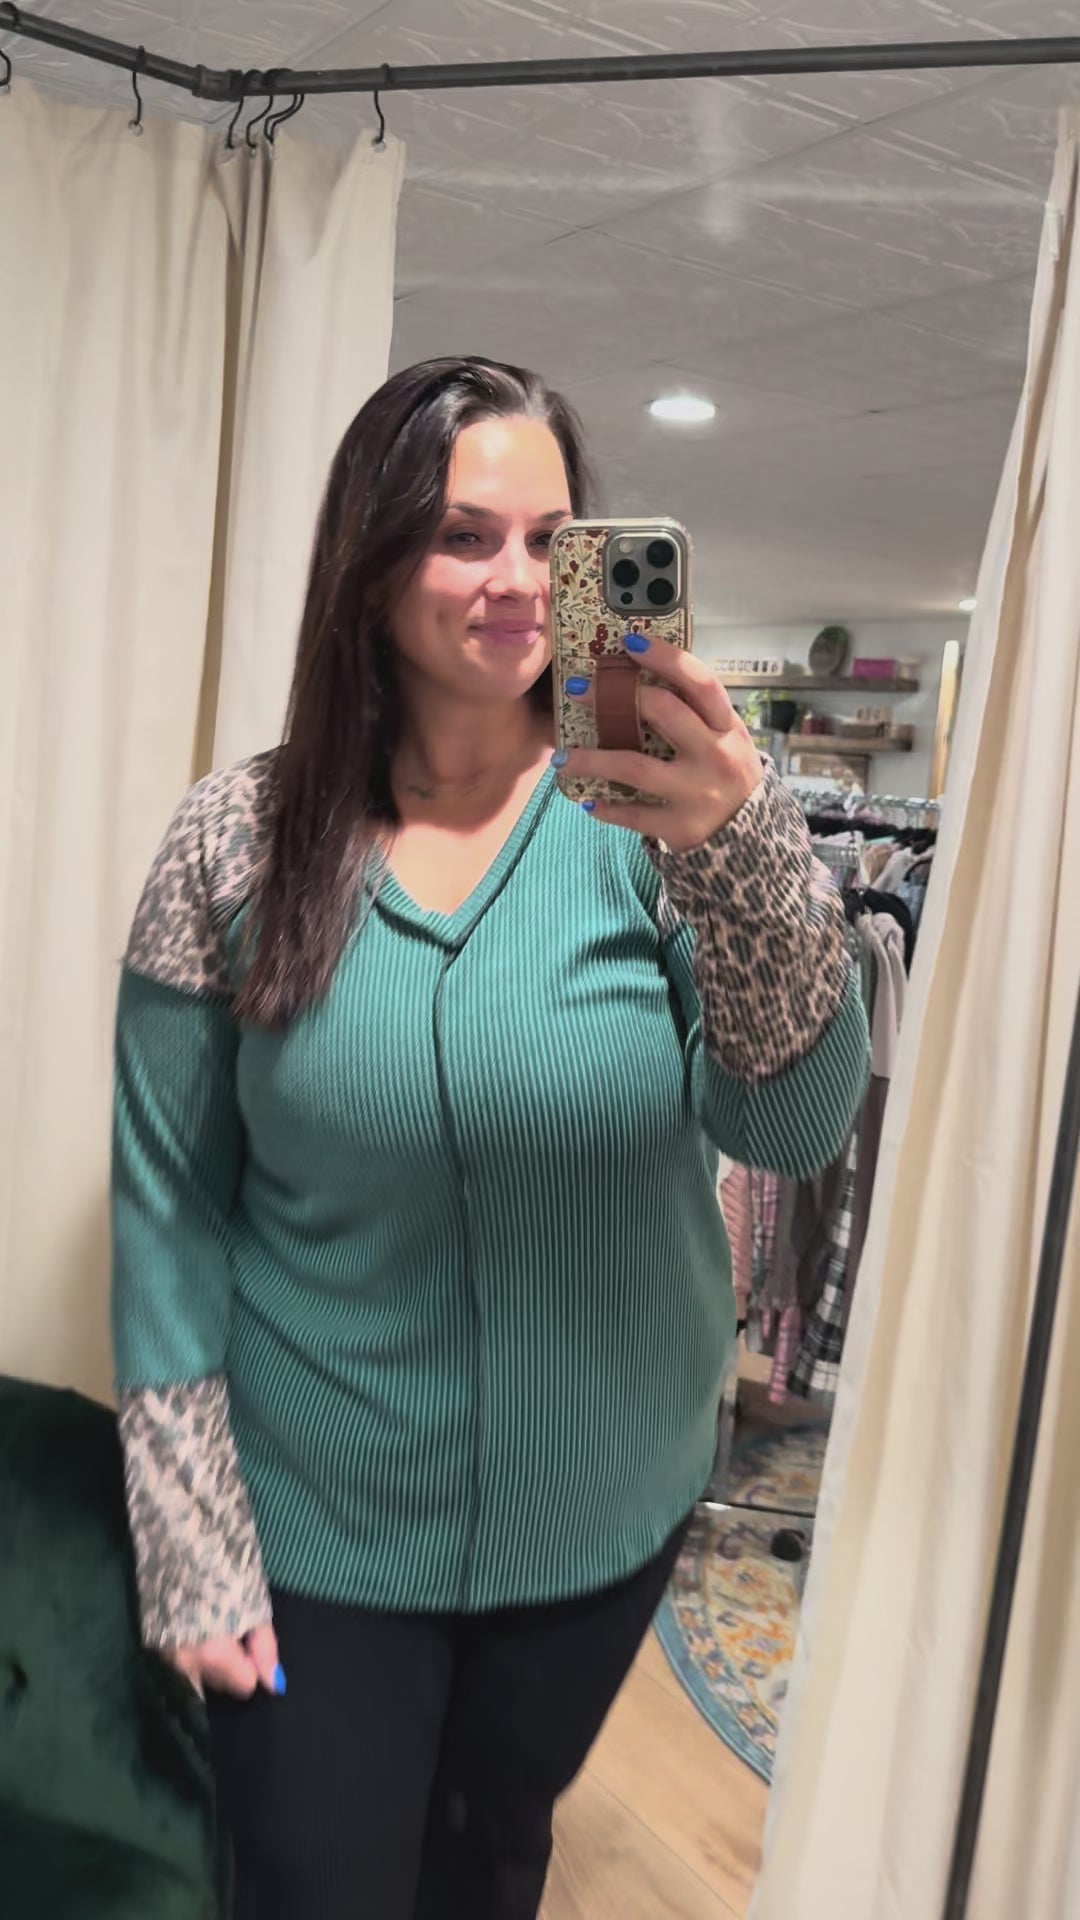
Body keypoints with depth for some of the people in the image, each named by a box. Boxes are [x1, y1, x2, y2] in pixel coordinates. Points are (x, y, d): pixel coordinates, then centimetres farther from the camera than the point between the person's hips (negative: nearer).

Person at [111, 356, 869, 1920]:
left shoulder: (646, 811, -13)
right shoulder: (238, 842, -11)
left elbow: (795, 1128, -21)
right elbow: (168, 1205, -7)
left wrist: (745, 851, -38)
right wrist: (192, 1545, -7)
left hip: (605, 1516, 1)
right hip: (316, 1537, -1)